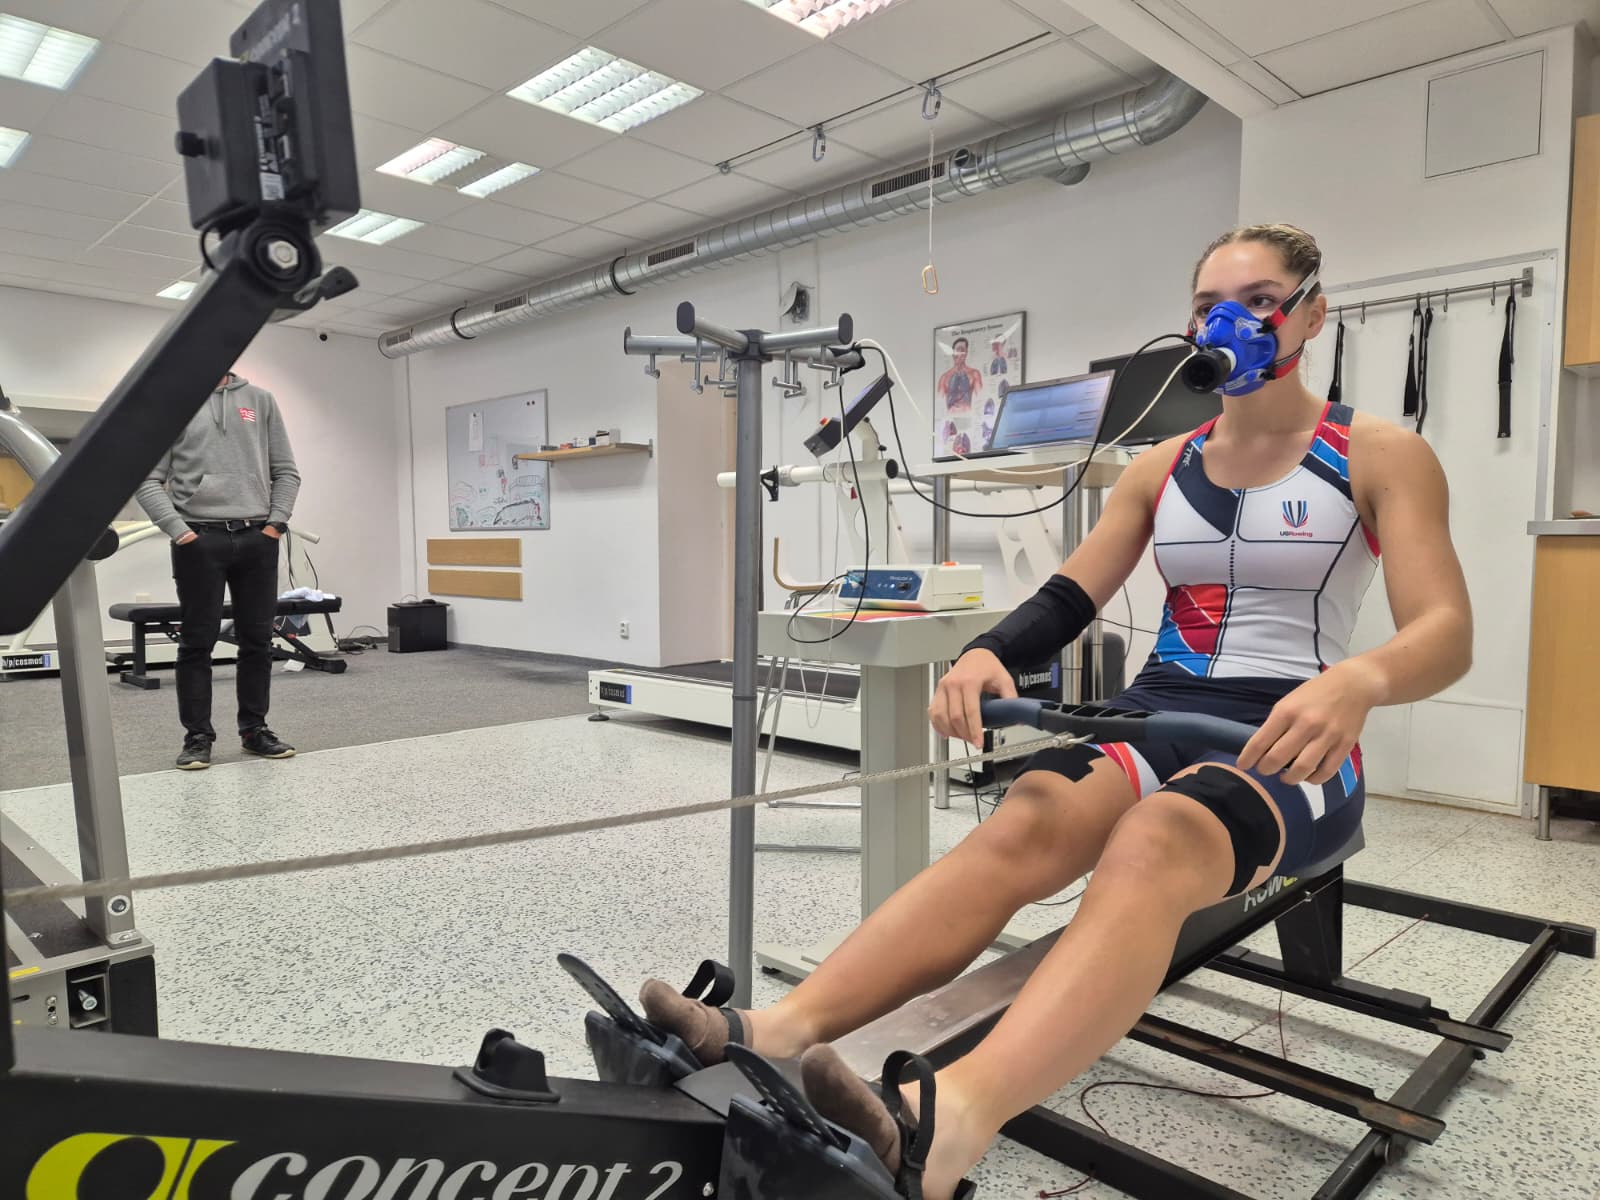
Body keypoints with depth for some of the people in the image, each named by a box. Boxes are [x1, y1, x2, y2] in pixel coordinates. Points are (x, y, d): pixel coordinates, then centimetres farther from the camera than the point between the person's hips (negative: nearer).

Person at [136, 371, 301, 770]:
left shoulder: (261, 401, 12)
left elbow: (286, 471, 10)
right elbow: (148, 479, 1)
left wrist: (276, 522, -2)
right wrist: (178, 530, -10)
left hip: (257, 539, 2)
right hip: (199, 539, -2)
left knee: (257, 640, 7)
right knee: (197, 643, 1)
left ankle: (254, 729, 18)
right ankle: (198, 736, 10)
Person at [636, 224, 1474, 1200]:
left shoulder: (1383, 456, 2)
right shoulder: (1162, 467, 13)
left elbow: (1446, 632, -9)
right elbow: (1069, 598, 6)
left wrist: (1356, 681, -34)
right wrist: (987, 654, -17)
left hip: (1296, 743, -3)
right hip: (1158, 714, 4)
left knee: (1154, 842, -39)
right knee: (1023, 824, -30)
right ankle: (771, 1037, -45)